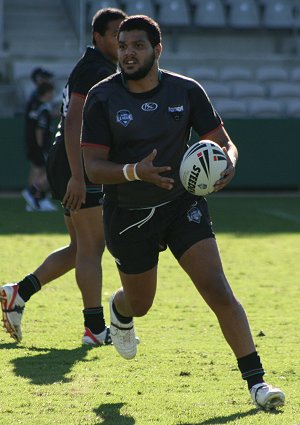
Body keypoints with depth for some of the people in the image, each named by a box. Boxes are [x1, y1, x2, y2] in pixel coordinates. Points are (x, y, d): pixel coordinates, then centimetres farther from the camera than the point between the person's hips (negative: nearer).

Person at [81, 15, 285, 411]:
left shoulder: (187, 91, -6)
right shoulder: (102, 98, -11)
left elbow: (225, 143, -1)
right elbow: (93, 167, -14)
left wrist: (228, 163, -26)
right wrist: (136, 171, -33)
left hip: (182, 205, 0)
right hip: (128, 215, 0)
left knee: (219, 293, -15)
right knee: (139, 303, 17)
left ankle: (256, 381, -12)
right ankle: (118, 312, 57)